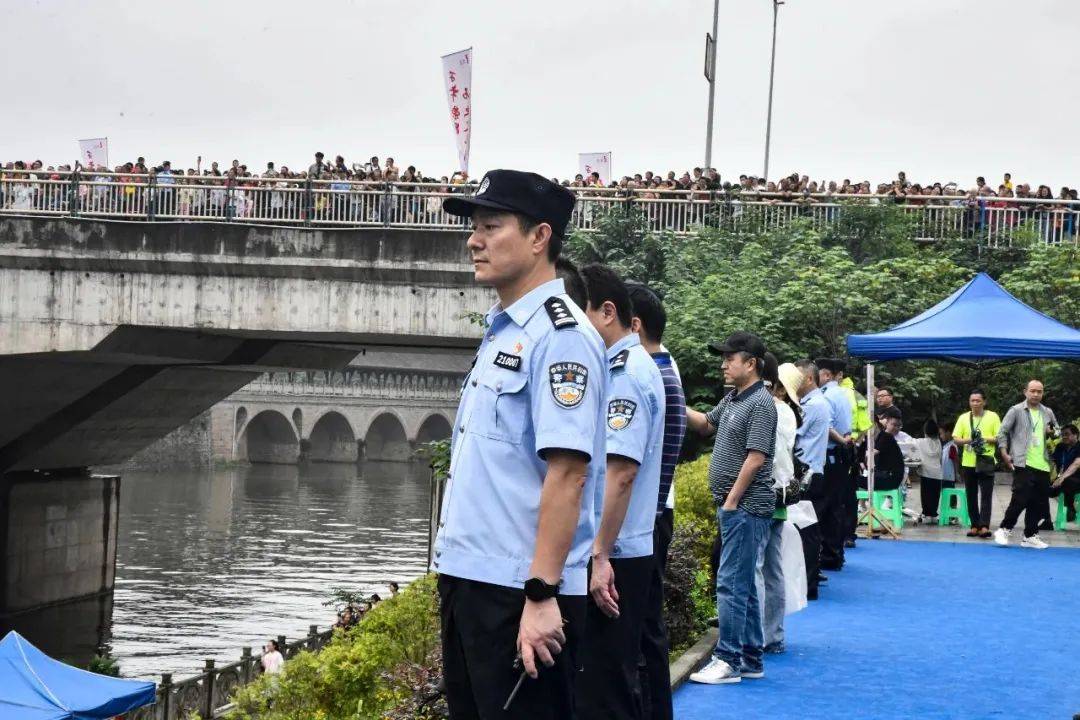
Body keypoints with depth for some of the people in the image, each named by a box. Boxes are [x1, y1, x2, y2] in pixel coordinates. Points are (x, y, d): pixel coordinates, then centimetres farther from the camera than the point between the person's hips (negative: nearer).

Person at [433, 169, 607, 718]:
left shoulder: (560, 337, -14)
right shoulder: (499, 333, 14)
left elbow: (567, 472, -20)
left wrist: (542, 593, -24)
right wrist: (454, 570, 17)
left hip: (519, 592, -9)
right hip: (468, 578, 9)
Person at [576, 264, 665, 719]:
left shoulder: (627, 374, -15)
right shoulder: (623, 366, 14)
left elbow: (621, 472, -21)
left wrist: (601, 555, -21)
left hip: (614, 556, -10)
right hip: (619, 549, 10)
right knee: (612, 677, 17)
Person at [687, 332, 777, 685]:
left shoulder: (760, 403, -14)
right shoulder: (732, 399, 14)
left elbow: (756, 458, -18)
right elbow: (705, 424, 29)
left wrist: (732, 501, -17)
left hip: (747, 506, -10)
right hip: (732, 504, 10)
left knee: (731, 583, -9)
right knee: (743, 584, 13)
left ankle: (728, 660, -6)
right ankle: (751, 660, 20)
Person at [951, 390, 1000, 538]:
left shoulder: (993, 417, 1)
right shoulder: (963, 418, 7)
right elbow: (955, 439, 4)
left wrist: (986, 439, -16)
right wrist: (968, 440, -14)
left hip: (986, 462, -3)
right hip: (968, 463, 3)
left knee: (986, 495, -9)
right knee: (971, 496, 7)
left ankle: (984, 526, -13)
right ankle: (975, 525, 14)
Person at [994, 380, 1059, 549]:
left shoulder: (1048, 413, 13)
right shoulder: (1016, 410, -1)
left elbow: (1058, 431, 26)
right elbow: (1002, 432, -1)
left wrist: (1053, 432, 2)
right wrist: (1004, 453, -9)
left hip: (1043, 465, 5)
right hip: (1023, 464, -5)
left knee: (1038, 503, 6)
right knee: (1021, 498, -12)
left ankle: (1030, 536, 16)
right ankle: (1004, 529, 3)